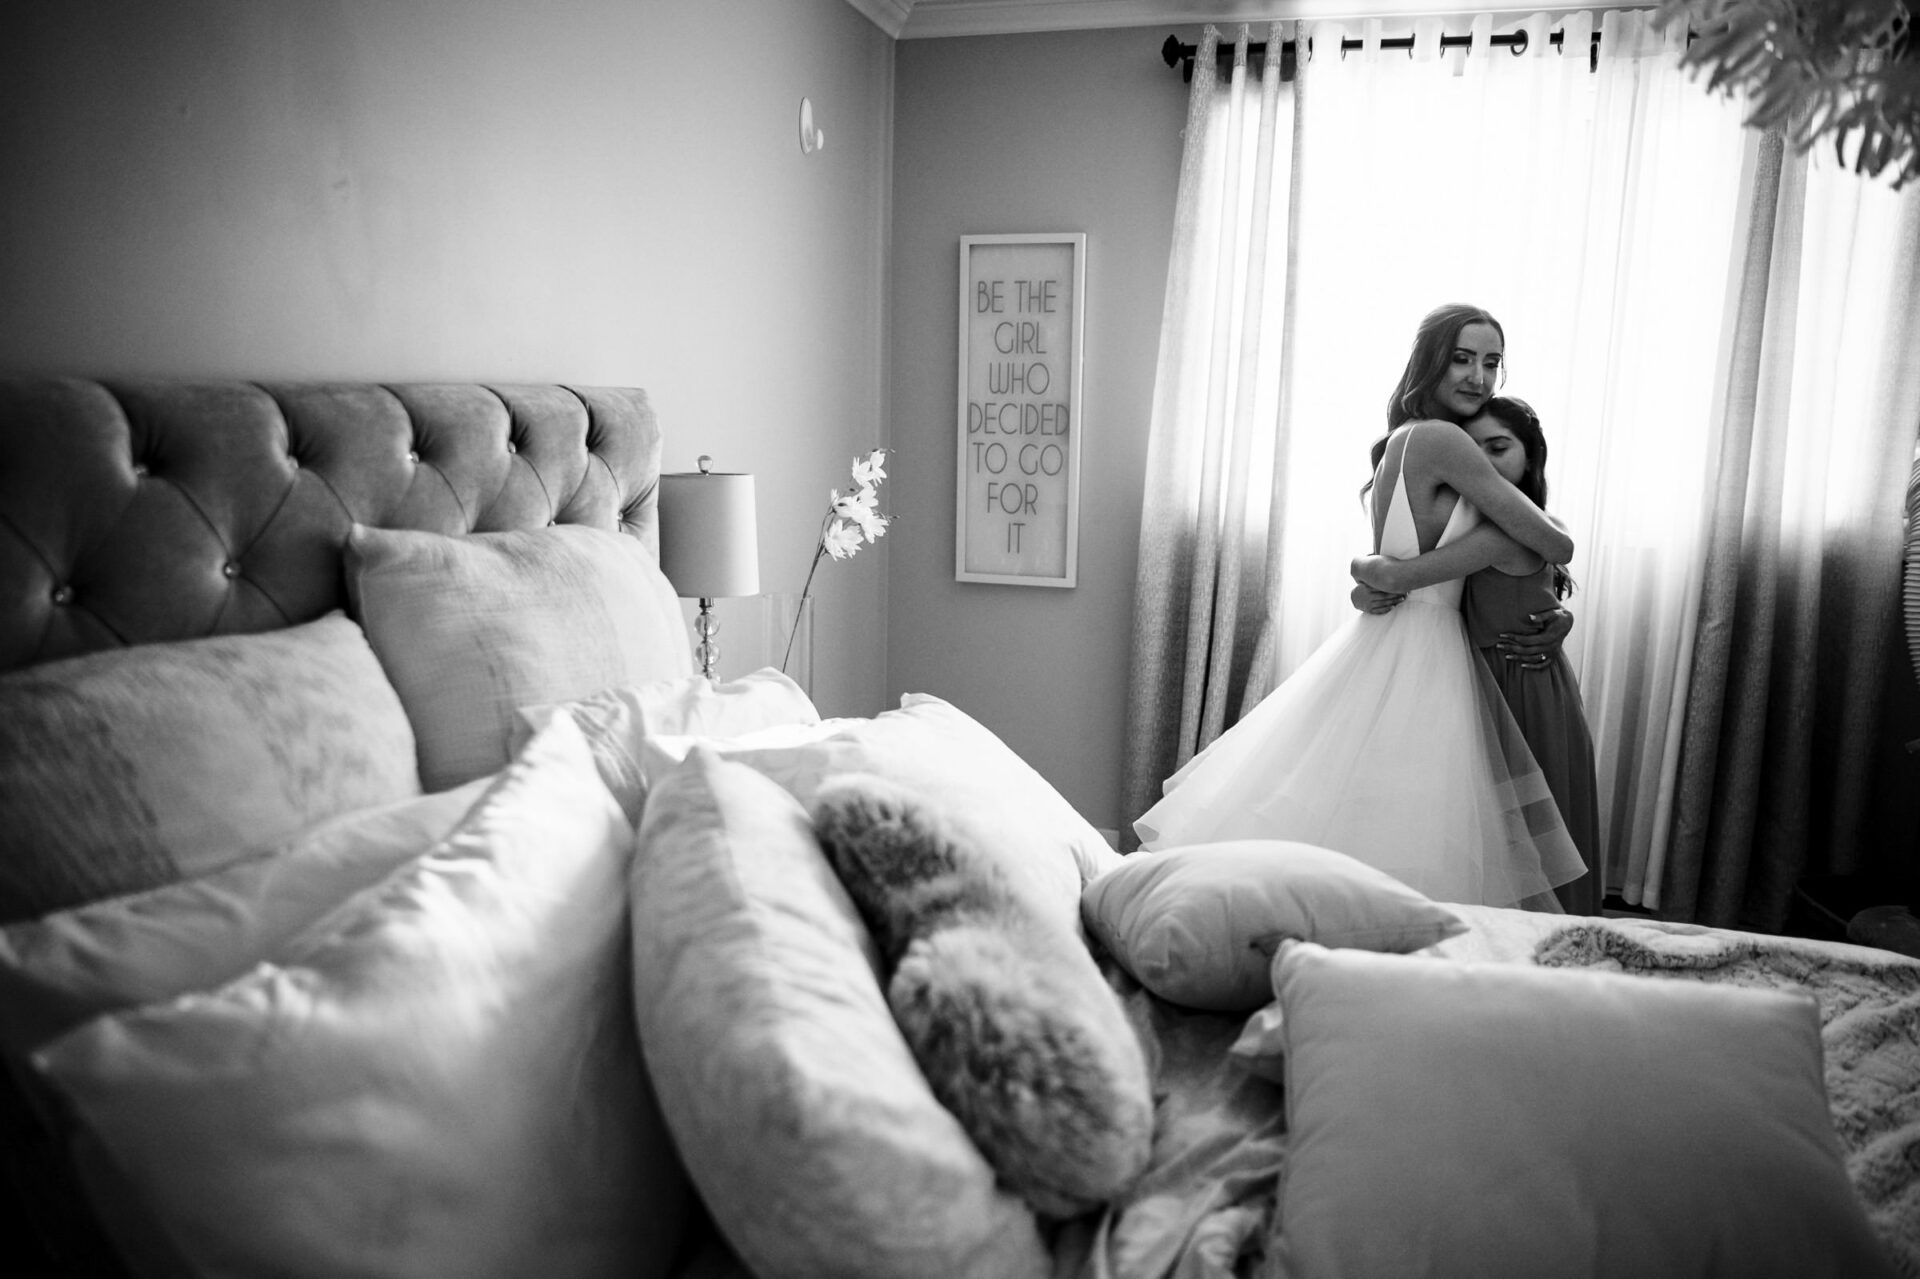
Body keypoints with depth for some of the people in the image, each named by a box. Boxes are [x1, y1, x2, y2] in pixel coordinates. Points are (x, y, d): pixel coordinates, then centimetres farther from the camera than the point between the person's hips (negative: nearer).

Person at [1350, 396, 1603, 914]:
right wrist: (1373, 593, -3)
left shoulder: (1509, 530, -21)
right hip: (1498, 685, 9)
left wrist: (1359, 565, -7)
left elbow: (1397, 576, -27)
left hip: (1527, 700, -9)